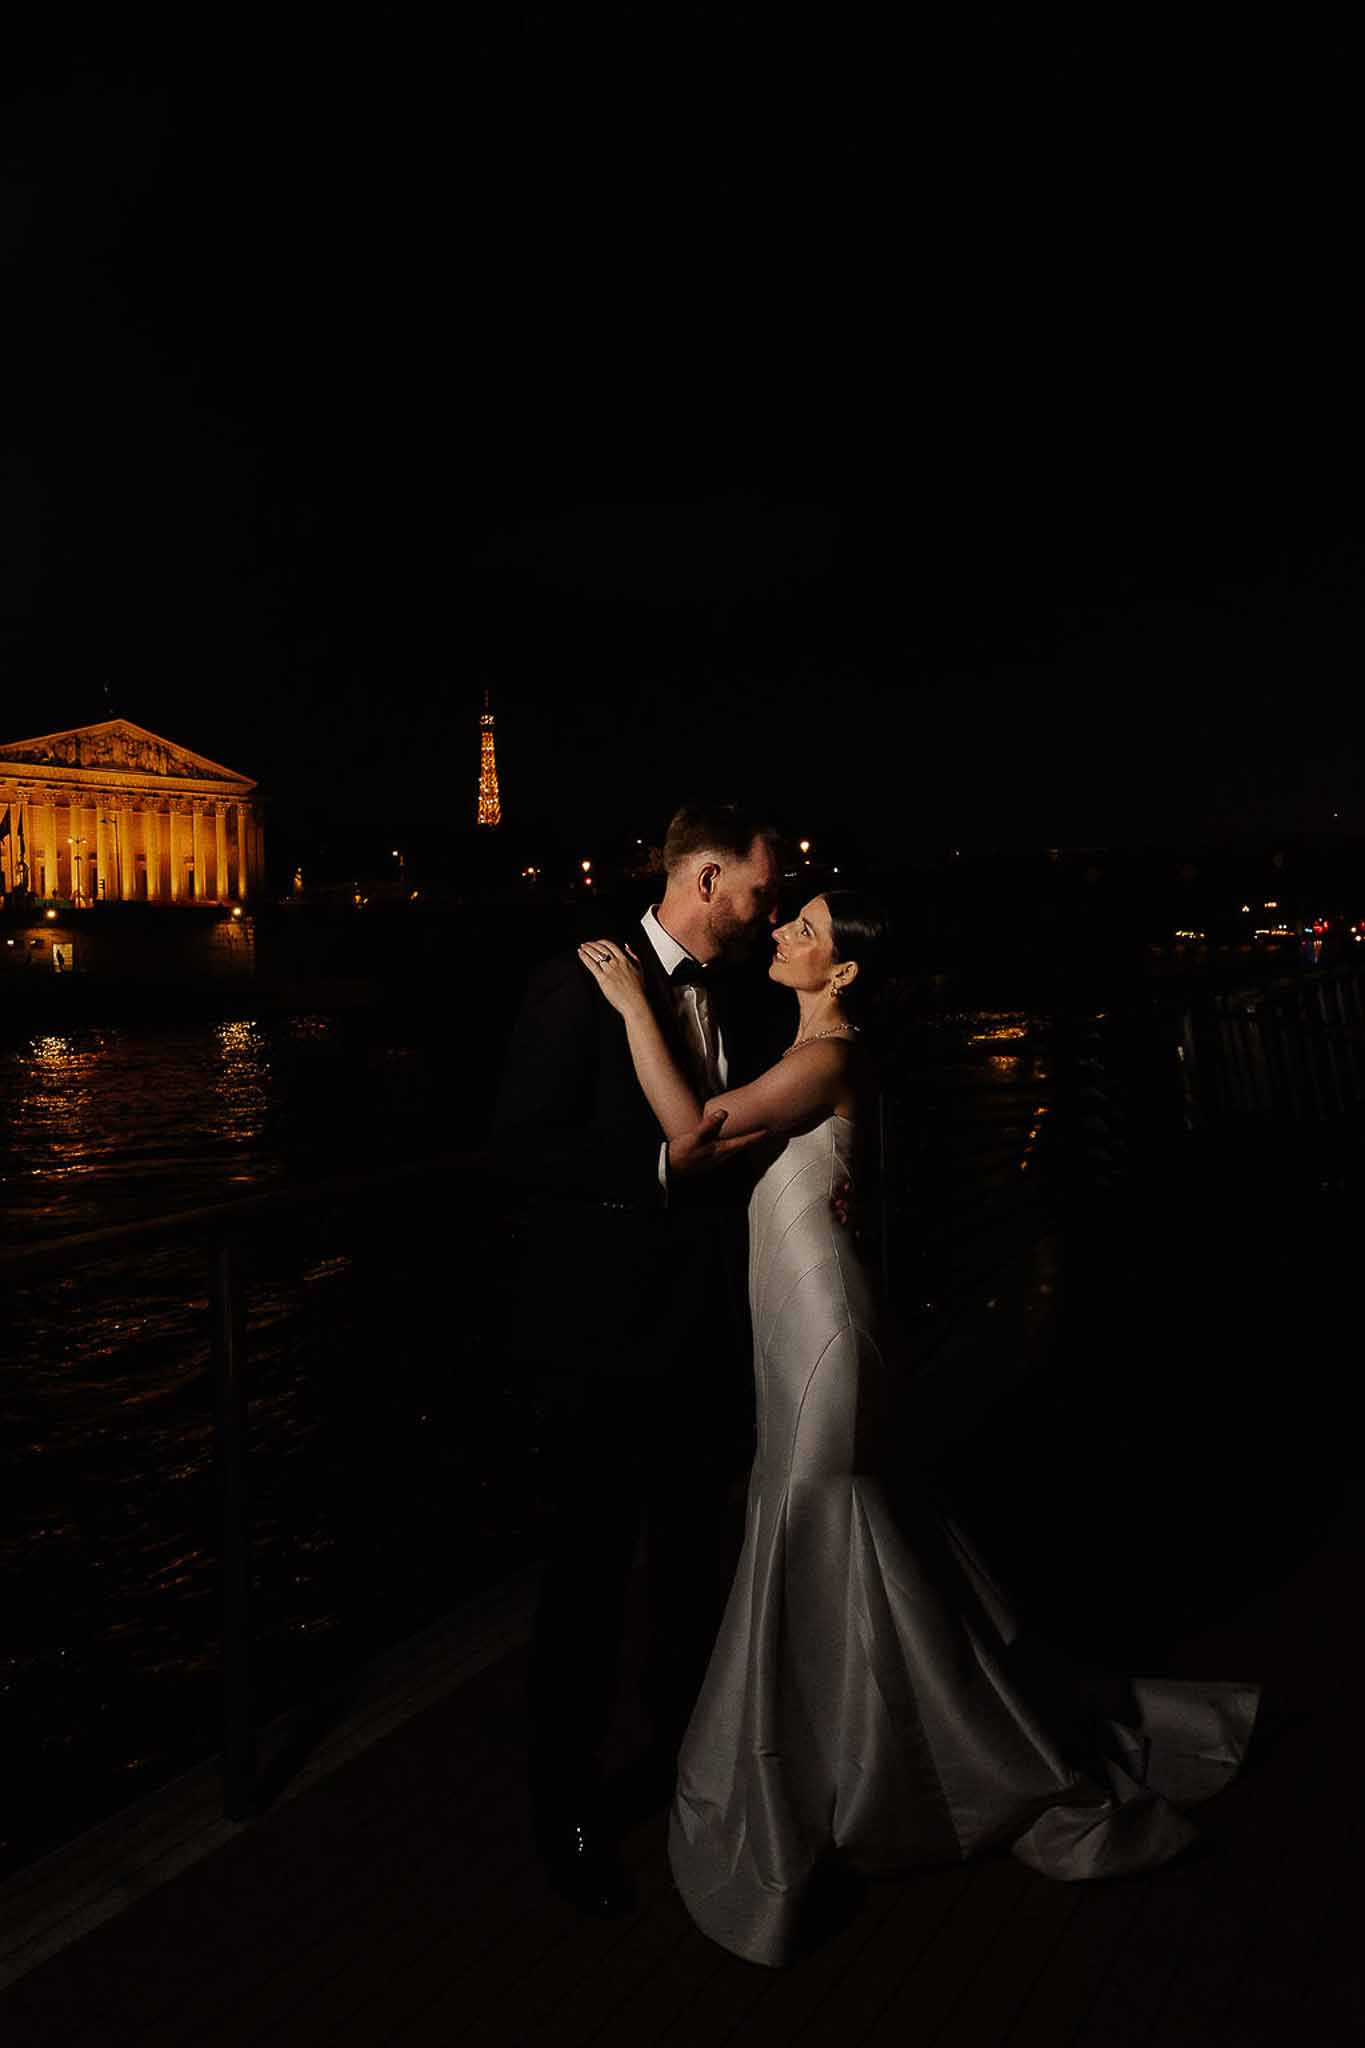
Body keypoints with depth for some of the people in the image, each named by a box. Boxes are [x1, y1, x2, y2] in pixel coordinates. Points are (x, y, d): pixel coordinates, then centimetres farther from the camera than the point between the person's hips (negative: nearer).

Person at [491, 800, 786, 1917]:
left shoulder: (746, 999, 7)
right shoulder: (580, 985, -14)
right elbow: (519, 1147, -17)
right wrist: (662, 1167, -24)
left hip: (712, 1332, 7)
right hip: (611, 1333, -7)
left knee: (694, 1561, 23)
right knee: (591, 1572, 9)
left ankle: (686, 1751, 46)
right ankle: (571, 1805, 30)